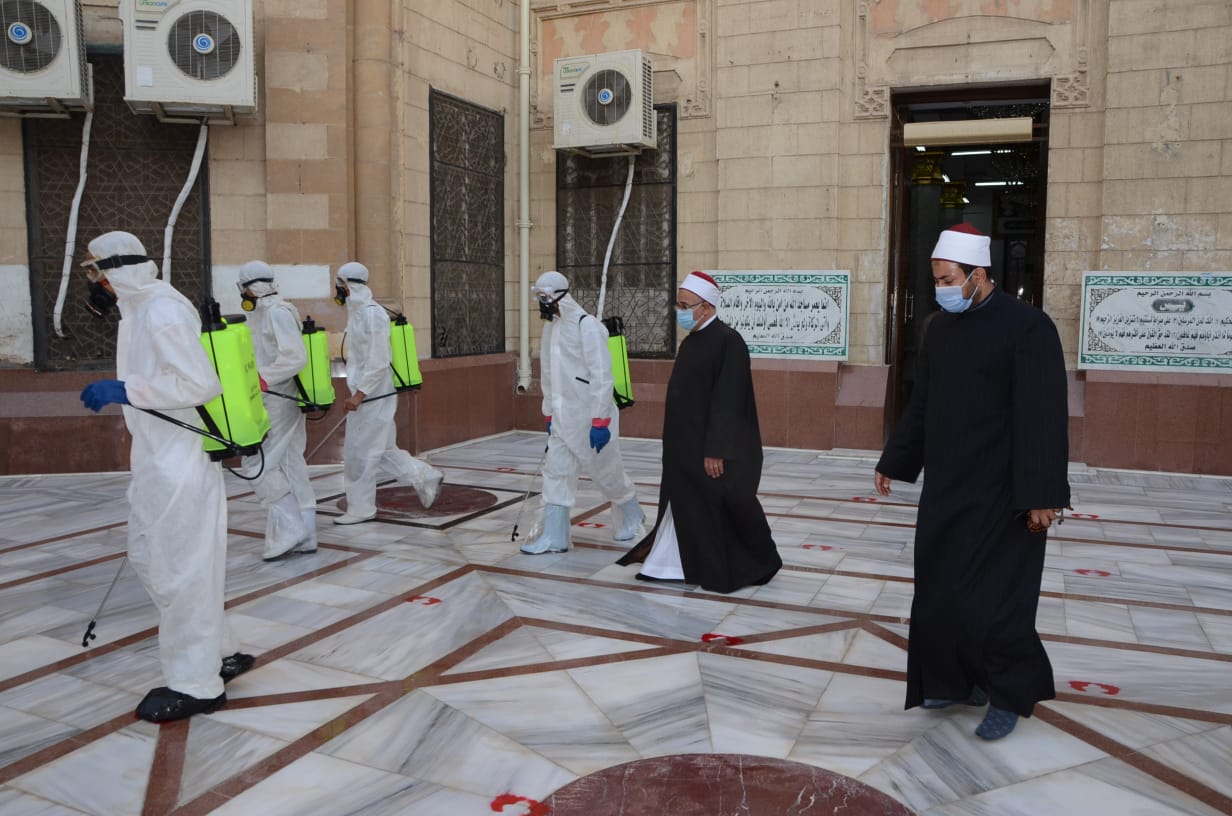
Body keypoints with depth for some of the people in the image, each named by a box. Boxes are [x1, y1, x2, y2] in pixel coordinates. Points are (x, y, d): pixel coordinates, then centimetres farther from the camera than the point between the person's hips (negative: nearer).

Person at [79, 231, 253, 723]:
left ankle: (196, 685, 12)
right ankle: (217, 653, 28)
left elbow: (200, 384, -24)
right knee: (148, 558, 17)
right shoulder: (141, 309, 13)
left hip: (180, 465, -10)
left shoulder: (162, 312, -17)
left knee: (180, 570, -1)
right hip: (159, 460, 10)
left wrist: (123, 390, -20)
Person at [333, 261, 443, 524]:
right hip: (366, 392, 10)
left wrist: (359, 393, -23)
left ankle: (360, 508, 9)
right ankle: (425, 477, 21)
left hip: (373, 394, -10)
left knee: (359, 451, -2)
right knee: (382, 449, 14)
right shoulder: (358, 312, 13)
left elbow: (379, 360, -21)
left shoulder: (371, 313, -16)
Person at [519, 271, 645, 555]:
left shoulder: (587, 326, -17)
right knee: (556, 473, 3)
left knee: (607, 471, 9)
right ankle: (554, 537, 9)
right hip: (563, 417, 7)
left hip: (590, 417, -7)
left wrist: (600, 422, -21)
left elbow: (601, 376, -20)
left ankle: (631, 515, 34)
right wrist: (549, 414, 19)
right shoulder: (551, 327, 8)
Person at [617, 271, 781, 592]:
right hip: (685, 446, 8)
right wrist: (675, 445, 17)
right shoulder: (690, 342, 10)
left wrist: (716, 450, -23)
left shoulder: (728, 341, -17)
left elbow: (728, 402, -21)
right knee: (683, 505, 12)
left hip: (710, 448, -8)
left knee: (723, 507, 4)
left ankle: (758, 564, 22)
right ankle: (674, 564, 22)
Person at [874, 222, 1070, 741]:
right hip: (944, 487, 7)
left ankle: (1011, 694, 19)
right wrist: (893, 462, 19)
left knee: (992, 598, -1)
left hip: (1000, 494, -7)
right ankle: (959, 680, 28)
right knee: (938, 592, 11)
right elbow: (920, 404, 16)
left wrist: (1041, 495, -20)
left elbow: (1043, 417, -17)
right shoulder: (940, 327, 8)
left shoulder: (1027, 326, -13)